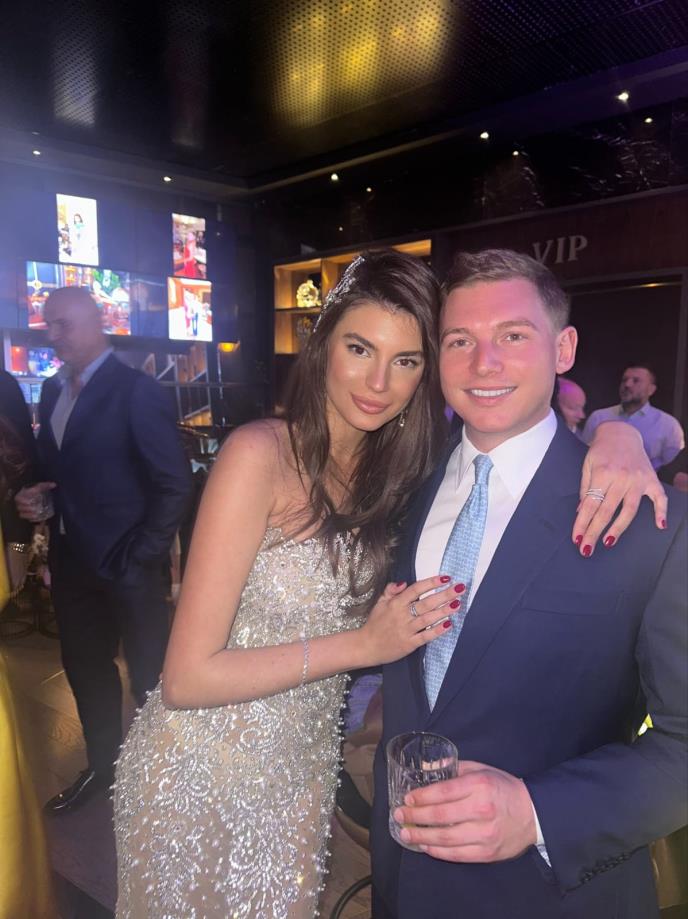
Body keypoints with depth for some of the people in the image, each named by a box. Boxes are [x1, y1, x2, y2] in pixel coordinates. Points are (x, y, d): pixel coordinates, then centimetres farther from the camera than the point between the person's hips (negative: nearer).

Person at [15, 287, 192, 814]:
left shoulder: (136, 390, -14)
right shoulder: (53, 391, 9)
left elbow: (175, 484, -17)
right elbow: (57, 469, 17)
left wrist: (141, 556, -16)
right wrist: (36, 496, -4)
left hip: (127, 566, -7)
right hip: (72, 561, 7)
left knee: (149, 674, 11)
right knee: (85, 668, 21)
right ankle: (103, 765, 44)